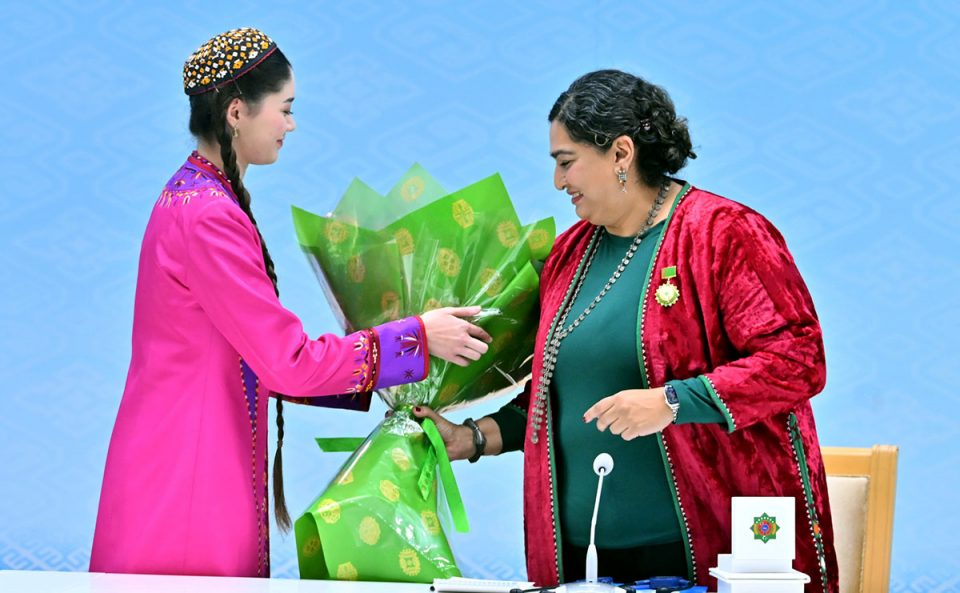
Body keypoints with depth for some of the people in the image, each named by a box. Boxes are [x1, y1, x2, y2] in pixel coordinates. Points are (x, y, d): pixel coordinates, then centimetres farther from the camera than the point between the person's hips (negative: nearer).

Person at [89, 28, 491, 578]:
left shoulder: (195, 197, 13)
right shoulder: (207, 217, -18)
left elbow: (260, 360, 14)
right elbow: (289, 362, -18)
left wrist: (374, 382, 11)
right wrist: (417, 337, -9)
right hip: (189, 493, -10)